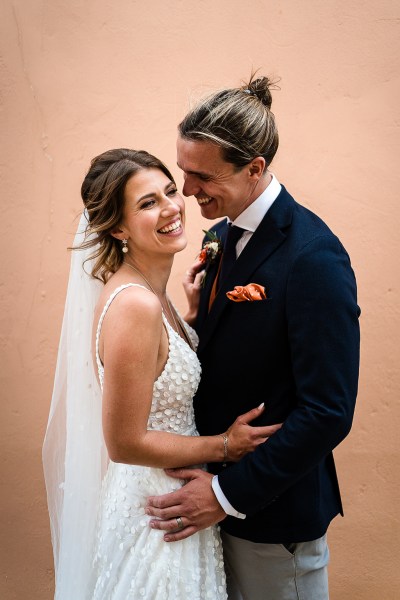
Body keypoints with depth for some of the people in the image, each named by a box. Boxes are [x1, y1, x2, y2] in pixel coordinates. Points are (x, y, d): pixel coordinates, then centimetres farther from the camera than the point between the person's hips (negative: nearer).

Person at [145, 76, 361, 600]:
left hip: (275, 508, -7)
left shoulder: (313, 257, -24)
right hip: (218, 480, 7)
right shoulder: (221, 236, 1)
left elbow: (329, 412, -24)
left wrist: (230, 493, -19)